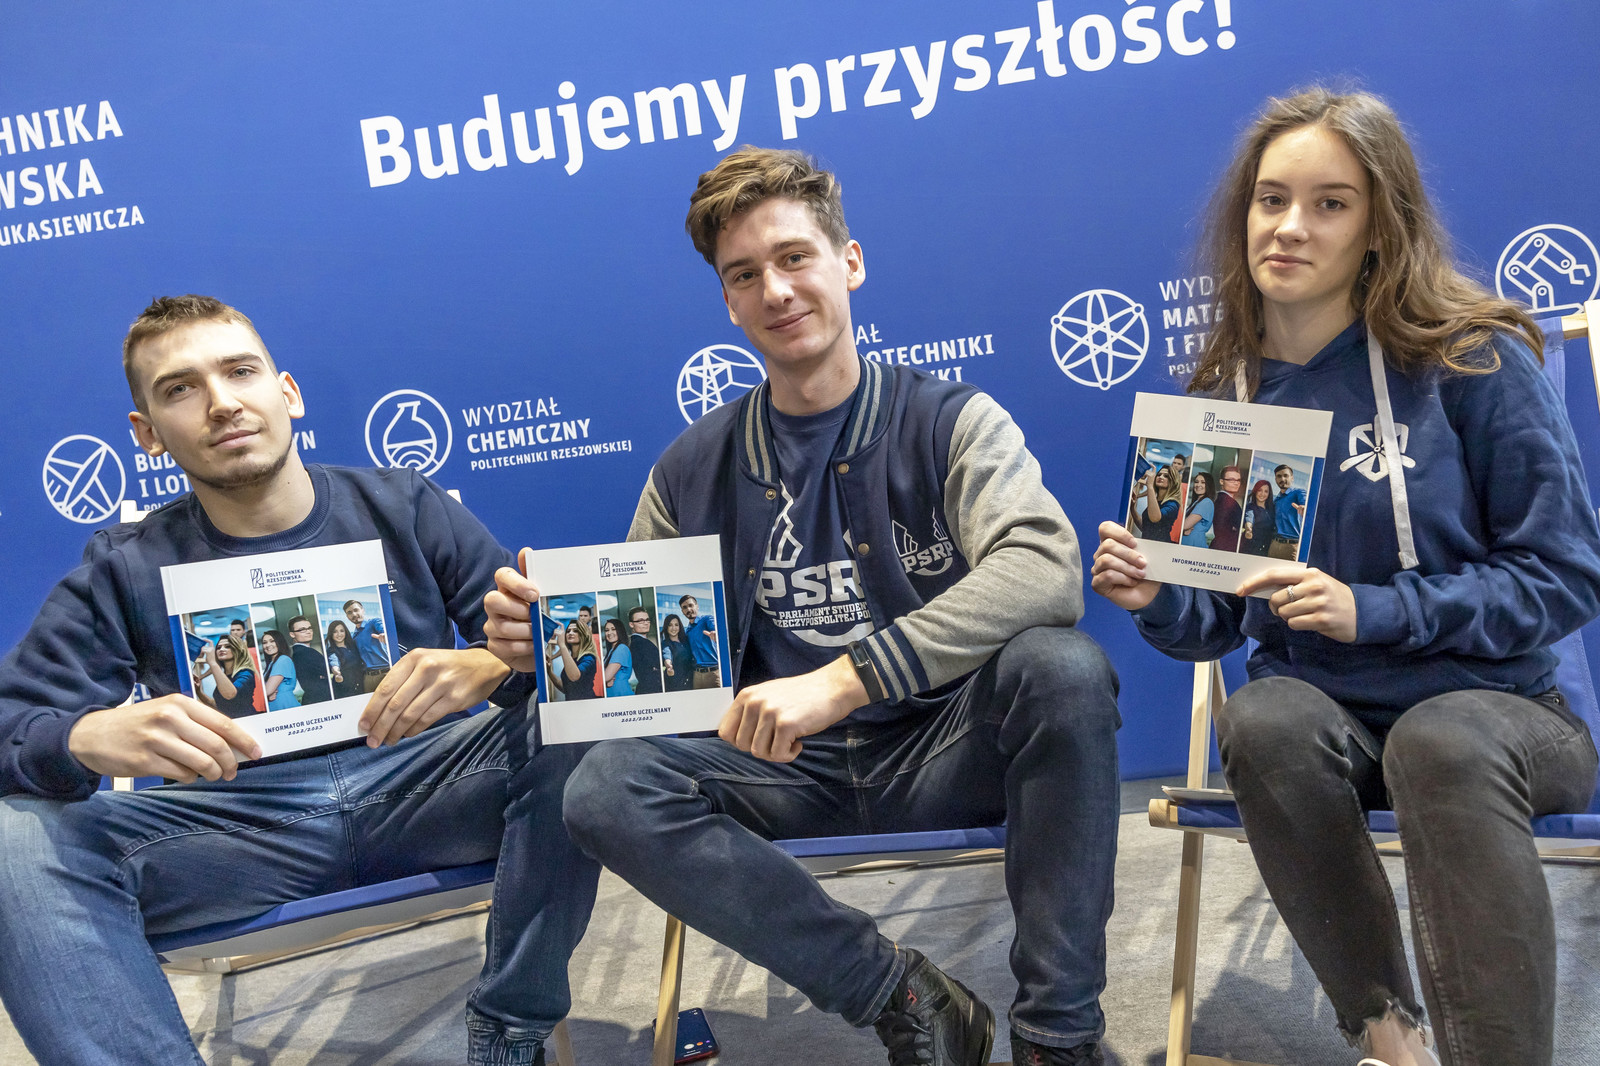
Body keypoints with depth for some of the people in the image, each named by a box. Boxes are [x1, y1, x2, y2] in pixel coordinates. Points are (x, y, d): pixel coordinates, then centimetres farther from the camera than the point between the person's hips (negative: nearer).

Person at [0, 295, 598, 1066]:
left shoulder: (404, 509, 5)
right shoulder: (123, 572, 6)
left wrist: (489, 667, -26)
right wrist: (90, 735, -29)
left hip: (423, 788, 1)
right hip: (236, 822, 0)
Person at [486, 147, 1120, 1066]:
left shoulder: (949, 421, -4)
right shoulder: (694, 473, 6)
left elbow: (1046, 567, -24)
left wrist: (842, 679, -34)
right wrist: (550, 637, -17)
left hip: (943, 754, -2)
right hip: (791, 774, 3)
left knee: (1063, 667, -32)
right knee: (607, 790, -23)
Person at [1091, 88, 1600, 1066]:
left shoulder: (1475, 361, -6)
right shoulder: (1222, 397, 5)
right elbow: (1219, 621, 10)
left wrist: (1373, 611, -19)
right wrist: (1158, 600, -14)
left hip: (1496, 703, -3)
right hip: (1324, 712, 3)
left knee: (1440, 745, -37)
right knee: (1263, 722, -32)